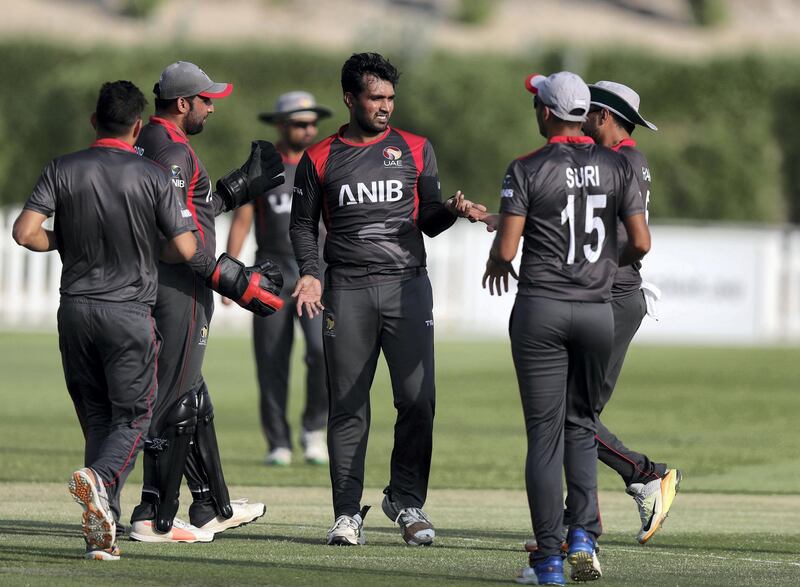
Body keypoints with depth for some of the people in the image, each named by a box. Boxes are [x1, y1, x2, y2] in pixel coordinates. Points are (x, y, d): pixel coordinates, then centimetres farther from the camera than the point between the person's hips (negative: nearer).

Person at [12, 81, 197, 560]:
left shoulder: (63, 170, 1)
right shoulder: (153, 177, -5)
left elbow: (25, 232, -9)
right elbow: (186, 249, -8)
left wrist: (62, 244, 11)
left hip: (76, 311, 3)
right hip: (130, 313, -3)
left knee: (96, 417, 11)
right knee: (133, 418, 5)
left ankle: (103, 535, 3)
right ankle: (100, 478, -27)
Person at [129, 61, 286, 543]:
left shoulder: (147, 144, 16)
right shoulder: (173, 151, -16)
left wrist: (241, 187, 25)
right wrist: (231, 278, -22)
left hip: (157, 282, 11)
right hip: (180, 286, -11)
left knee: (193, 397, 18)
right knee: (177, 400, -7)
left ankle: (213, 508, 27)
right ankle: (155, 518, -6)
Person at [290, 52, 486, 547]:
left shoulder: (416, 149, 12)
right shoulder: (320, 159, 10)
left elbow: (429, 222, 10)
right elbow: (303, 223, 15)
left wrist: (452, 210, -12)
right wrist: (310, 272, -1)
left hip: (407, 285, 0)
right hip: (347, 292, 0)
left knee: (418, 399, -9)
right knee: (348, 406, -1)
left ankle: (407, 499, 5)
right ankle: (348, 512, 4)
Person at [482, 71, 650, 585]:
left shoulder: (527, 170, -7)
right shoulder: (616, 167, 2)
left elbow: (506, 249, -10)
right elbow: (641, 243, 0)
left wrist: (495, 264, 13)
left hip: (540, 309, -3)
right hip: (598, 310, 3)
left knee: (545, 432, 1)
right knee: (581, 426, 18)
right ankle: (584, 535, 1)